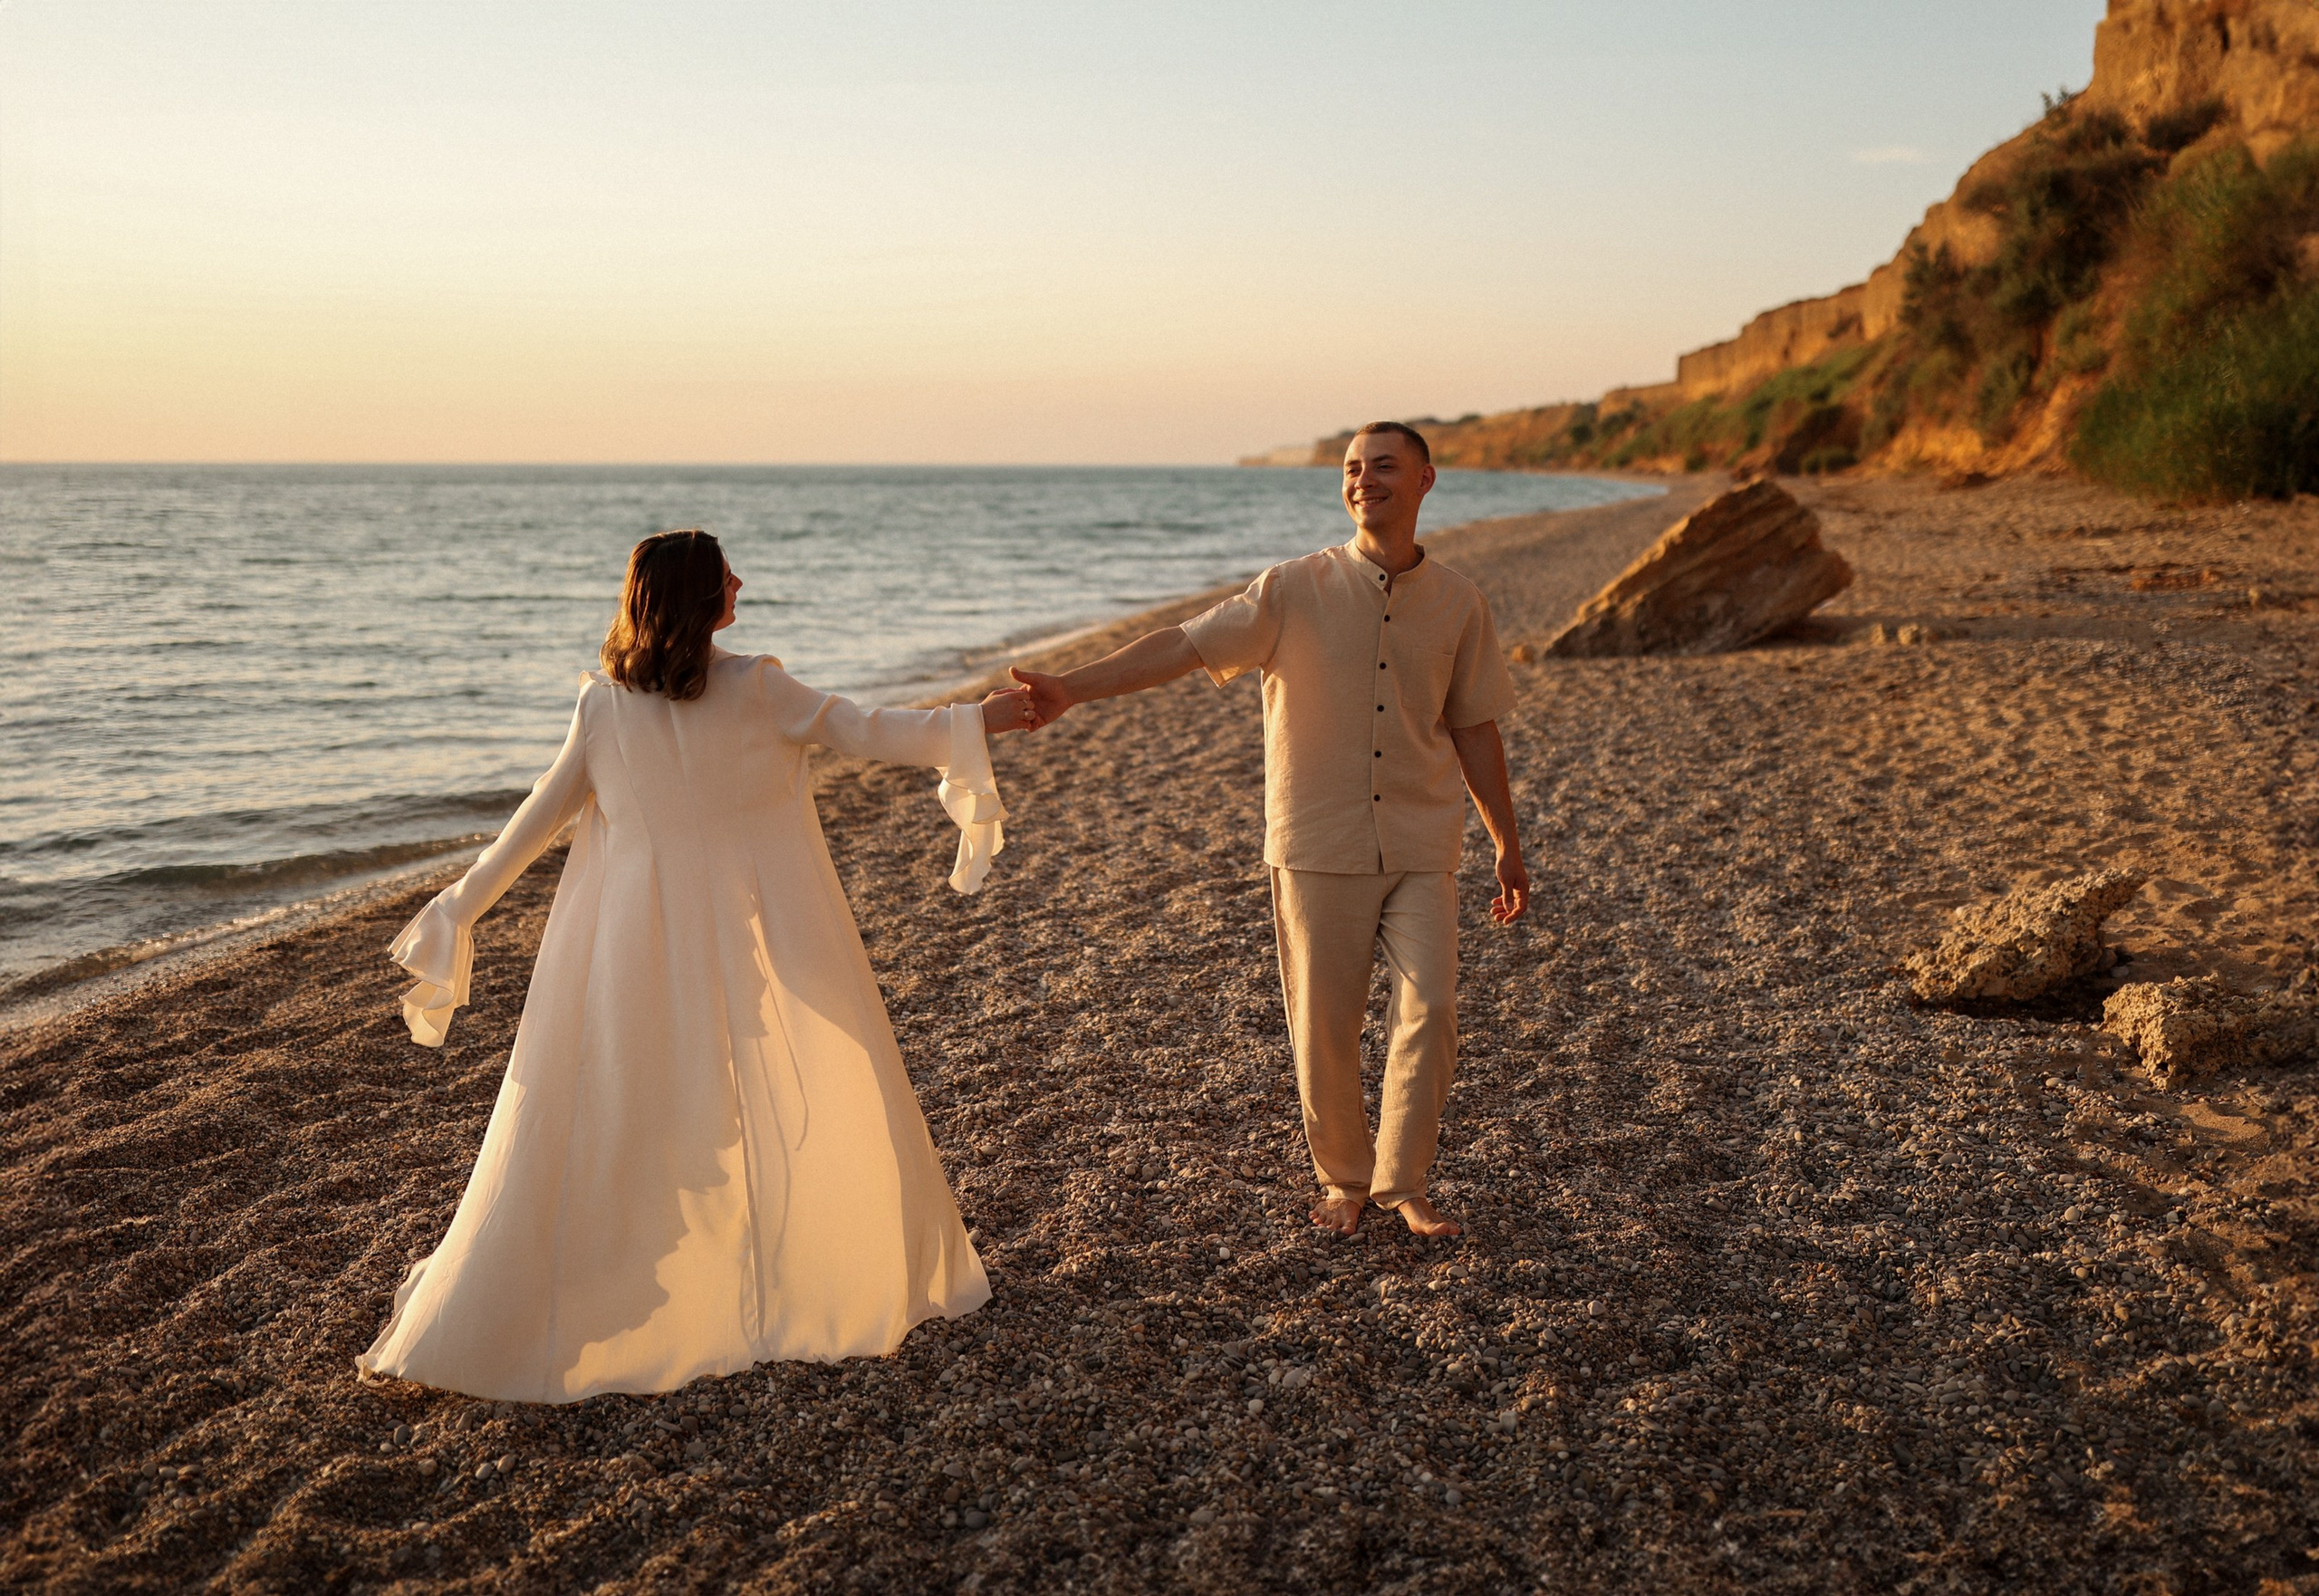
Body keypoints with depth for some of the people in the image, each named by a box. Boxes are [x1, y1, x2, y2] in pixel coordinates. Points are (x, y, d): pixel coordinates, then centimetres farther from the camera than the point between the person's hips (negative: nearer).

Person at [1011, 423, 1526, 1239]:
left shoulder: (1457, 602, 4)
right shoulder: (1296, 591, -4)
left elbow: (1475, 728, 12)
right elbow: (1182, 646, -12)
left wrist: (1509, 847, 15)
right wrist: (1069, 688, -24)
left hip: (1420, 847, 1)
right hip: (1318, 846, -1)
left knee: (1428, 1011, -7)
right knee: (1323, 1025, 4)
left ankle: (1402, 1182, 11)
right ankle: (1342, 1179, 24)